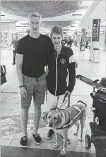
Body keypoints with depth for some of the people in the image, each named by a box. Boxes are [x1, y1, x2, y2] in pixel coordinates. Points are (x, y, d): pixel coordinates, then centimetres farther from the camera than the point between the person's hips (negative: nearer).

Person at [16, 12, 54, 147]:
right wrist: (21, 85, -12)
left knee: (38, 106, 13)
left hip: (41, 79, 2)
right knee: (24, 108, 7)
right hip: (27, 79, -2)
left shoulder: (46, 40, -2)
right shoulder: (23, 41, -9)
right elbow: (18, 65, -8)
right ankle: (24, 135, 26)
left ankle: (35, 132, 32)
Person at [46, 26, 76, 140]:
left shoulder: (68, 52, -12)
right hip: (50, 87, 2)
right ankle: (51, 128, 38)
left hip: (63, 88, -2)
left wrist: (70, 87, -8)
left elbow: (72, 72, -8)